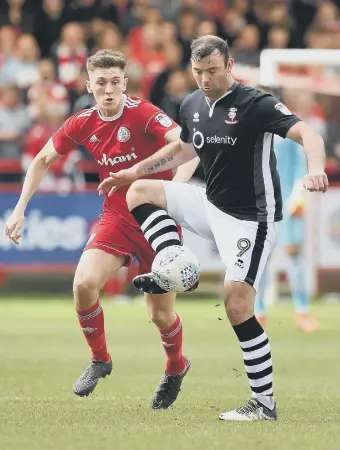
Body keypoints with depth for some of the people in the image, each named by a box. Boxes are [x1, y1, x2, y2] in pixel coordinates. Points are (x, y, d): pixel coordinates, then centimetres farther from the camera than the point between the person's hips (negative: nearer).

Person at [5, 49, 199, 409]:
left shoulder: (142, 114, -18)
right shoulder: (82, 124, -3)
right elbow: (42, 160, 13)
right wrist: (20, 209, 6)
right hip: (116, 216, 3)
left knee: (160, 314, -1)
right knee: (84, 283, -21)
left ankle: (176, 368, 34)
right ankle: (99, 359, 5)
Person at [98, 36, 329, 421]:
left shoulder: (256, 104, -19)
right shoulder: (191, 106, 3)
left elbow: (306, 133, -29)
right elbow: (184, 148, 24)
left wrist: (315, 169, -50)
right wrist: (135, 171, 23)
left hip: (251, 219, -8)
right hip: (212, 205, 8)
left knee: (237, 306, -14)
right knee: (140, 192, 5)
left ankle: (265, 403, -6)